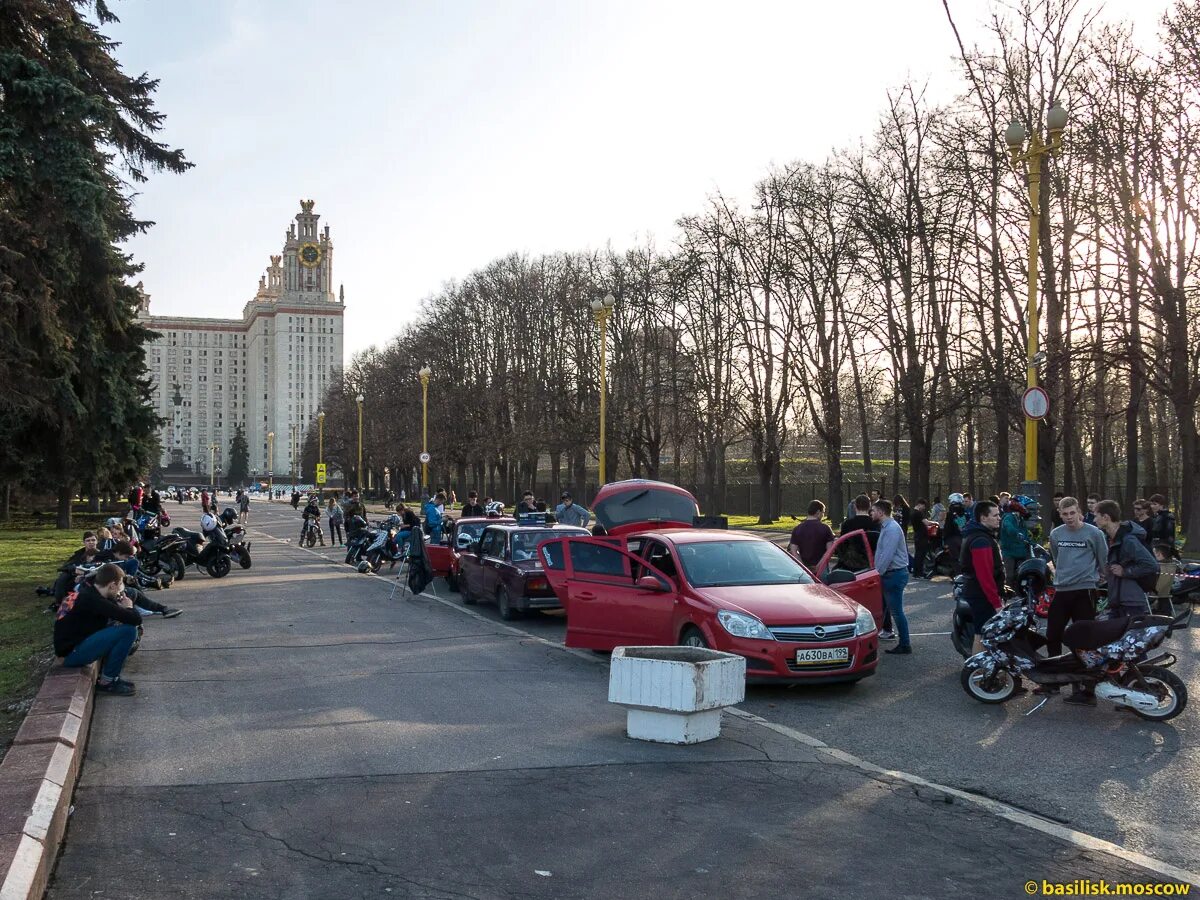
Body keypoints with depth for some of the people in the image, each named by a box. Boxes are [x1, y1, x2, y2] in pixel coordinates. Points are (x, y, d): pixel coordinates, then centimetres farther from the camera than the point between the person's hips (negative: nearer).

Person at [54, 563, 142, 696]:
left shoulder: (87, 593, 8)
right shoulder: (94, 600, -21)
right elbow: (136, 619, -25)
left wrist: (121, 606, 0)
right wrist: (128, 608, -2)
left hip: (71, 644, 10)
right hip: (71, 653, -10)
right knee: (129, 630, -19)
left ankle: (111, 675, 13)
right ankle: (106, 682, -6)